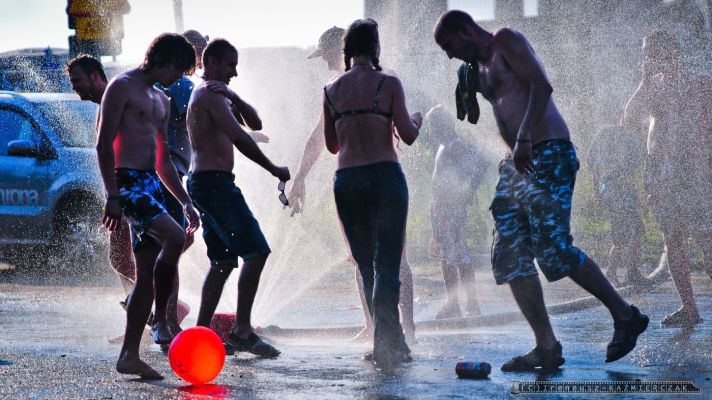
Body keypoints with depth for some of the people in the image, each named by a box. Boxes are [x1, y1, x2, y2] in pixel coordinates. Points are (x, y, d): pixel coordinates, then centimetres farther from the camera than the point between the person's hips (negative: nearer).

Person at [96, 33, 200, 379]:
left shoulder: (161, 101, 23)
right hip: (128, 180, -9)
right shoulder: (123, 87, -4)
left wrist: (186, 202, 21)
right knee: (175, 238, -27)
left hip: (150, 183, 9)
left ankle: (129, 356, 3)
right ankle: (161, 320, -14)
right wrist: (112, 197, -20)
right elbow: (104, 144, -12)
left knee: (147, 273, 3)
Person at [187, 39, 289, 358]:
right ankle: (242, 332, -13)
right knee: (256, 253, -12)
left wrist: (234, 99, -6)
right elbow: (240, 139, -19)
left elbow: (254, 124, 13)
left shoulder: (215, 95, 22)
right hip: (215, 183, -11)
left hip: (205, 184, 11)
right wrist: (274, 170, -15)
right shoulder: (210, 94, -10)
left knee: (224, 261, 13)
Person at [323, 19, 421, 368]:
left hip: (346, 182, 4)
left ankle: (392, 342, 16)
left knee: (367, 266, 13)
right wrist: (416, 120, 16)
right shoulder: (388, 84, -4)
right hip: (385, 176, -4)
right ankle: (385, 345, -17)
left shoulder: (332, 90, 7)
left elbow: (332, 145, 14)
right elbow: (407, 136, -5)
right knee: (387, 264, -5)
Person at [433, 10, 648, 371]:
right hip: (517, 165, 10)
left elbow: (541, 86, -16)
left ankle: (625, 316, -4)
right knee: (510, 257, 0)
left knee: (553, 248, -17)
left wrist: (524, 138, -26)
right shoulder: (481, 67, 24)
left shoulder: (505, 41, -2)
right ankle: (546, 347, -2)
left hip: (546, 155, -10)